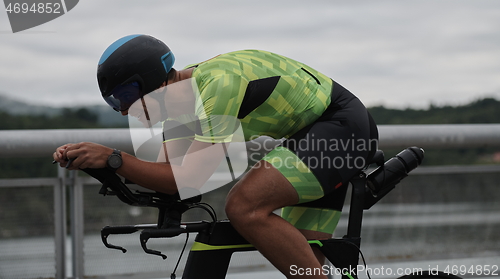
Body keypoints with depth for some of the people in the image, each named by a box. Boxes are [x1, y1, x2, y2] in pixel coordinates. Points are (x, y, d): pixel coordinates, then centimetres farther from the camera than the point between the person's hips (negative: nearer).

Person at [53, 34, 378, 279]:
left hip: (342, 125, -10)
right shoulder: (185, 90, 4)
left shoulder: (218, 85, -25)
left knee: (244, 206, -27)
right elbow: (165, 172, 7)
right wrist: (92, 160, -6)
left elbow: (191, 180, -28)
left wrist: (113, 158, -27)